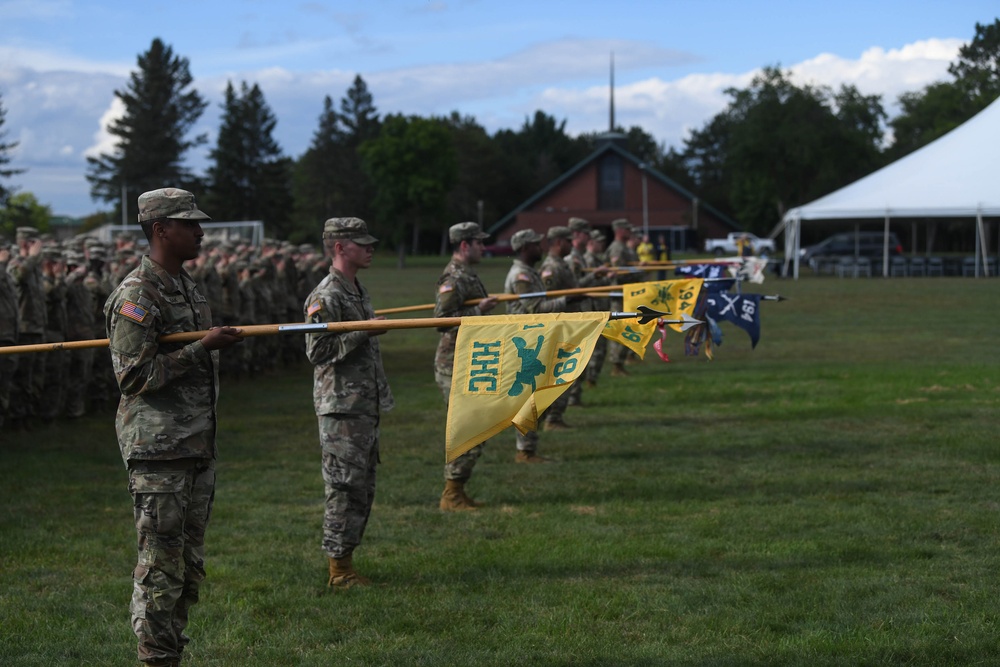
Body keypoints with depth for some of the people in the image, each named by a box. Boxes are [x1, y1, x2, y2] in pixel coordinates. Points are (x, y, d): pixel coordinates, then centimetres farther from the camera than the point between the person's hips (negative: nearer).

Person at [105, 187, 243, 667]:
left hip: (197, 447, 9)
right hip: (158, 450, -9)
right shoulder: (137, 295, -13)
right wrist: (204, 348, -20)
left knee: (189, 565, 12)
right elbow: (135, 375, -19)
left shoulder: (187, 287, 15)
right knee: (161, 566, -6)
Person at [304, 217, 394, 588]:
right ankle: (339, 569, -1)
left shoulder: (358, 292, 16)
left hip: (366, 405, 10)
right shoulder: (326, 296, -14)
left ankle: (346, 561, 19)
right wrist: (364, 332, -23)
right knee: (345, 487, -7)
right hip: (341, 407, -10)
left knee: (363, 488, 12)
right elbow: (318, 351, -21)